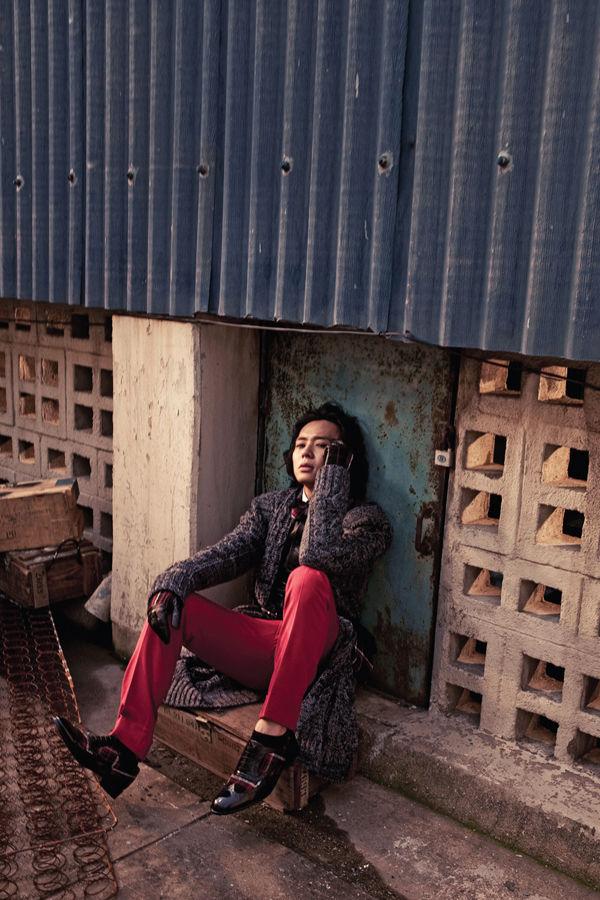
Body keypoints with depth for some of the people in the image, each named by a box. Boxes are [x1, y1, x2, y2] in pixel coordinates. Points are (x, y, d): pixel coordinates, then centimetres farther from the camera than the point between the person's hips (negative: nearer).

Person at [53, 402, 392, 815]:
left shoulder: (368, 519, -4)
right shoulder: (271, 506, 13)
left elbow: (320, 554, -26)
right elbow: (227, 553, -2)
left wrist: (332, 474, -21)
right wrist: (172, 582, -20)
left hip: (315, 653, -5)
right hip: (264, 644, 5)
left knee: (307, 577, -34)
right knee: (171, 603, -13)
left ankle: (273, 734, -32)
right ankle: (126, 746, -19)